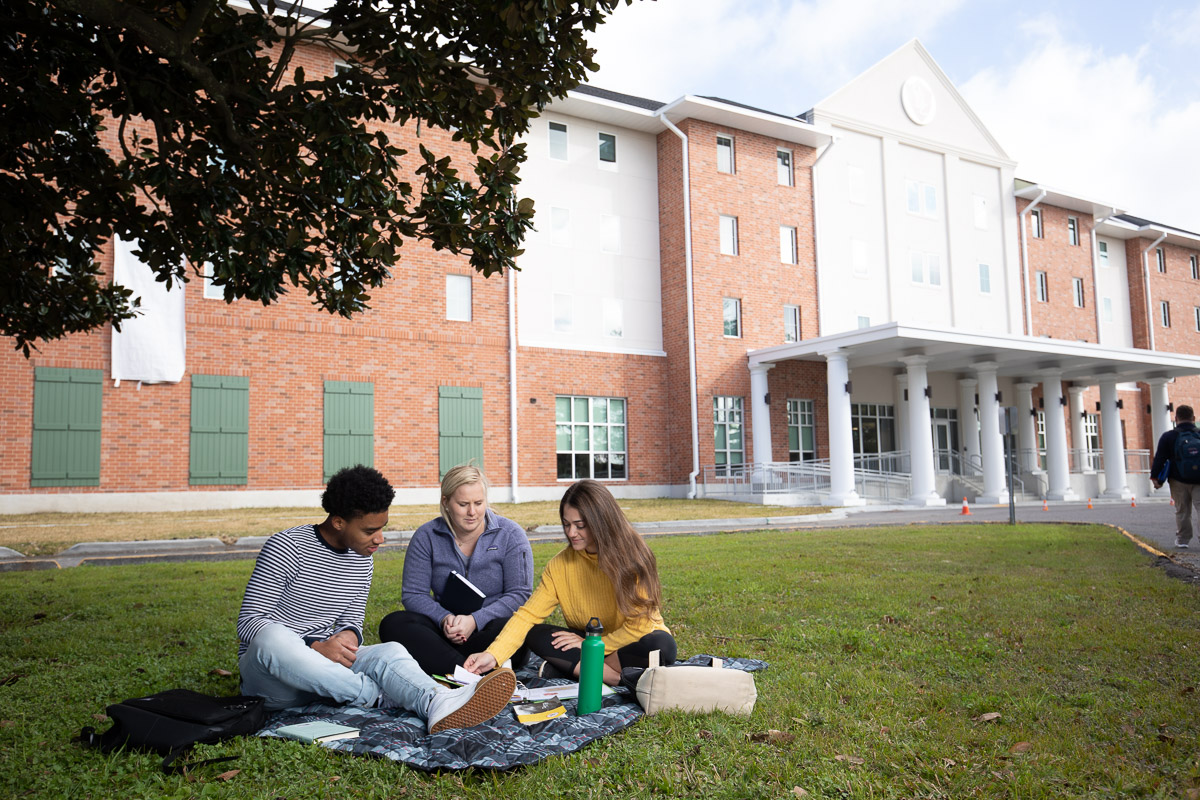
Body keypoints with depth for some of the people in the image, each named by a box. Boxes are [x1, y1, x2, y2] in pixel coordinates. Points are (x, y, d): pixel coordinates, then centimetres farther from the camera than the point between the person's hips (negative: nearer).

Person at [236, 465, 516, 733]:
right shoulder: (287, 547, -13)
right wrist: (315, 648, -26)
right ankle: (378, 696, -28)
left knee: (390, 651, -25)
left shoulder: (362, 560, 8)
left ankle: (440, 705, -57)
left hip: (321, 666, 5)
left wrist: (349, 635, -12)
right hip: (265, 668, -4)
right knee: (272, 636, -40)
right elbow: (248, 623, -14)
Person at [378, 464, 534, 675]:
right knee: (393, 624, -26)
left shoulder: (510, 535, -1)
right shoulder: (426, 537, 4)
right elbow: (413, 593, 1)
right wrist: (444, 619, -20)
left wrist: (475, 620, -22)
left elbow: (520, 594, -7)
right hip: (445, 630, 3)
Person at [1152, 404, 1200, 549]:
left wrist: (1155, 477, 0)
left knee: (1182, 511, 10)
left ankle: (1182, 540, 17)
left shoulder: (1168, 437, -2)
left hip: (1178, 481, 0)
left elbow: (1159, 459, -5)